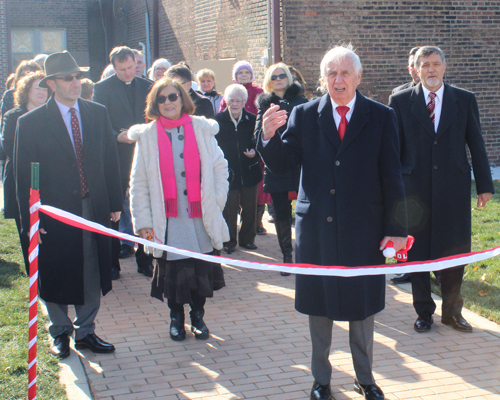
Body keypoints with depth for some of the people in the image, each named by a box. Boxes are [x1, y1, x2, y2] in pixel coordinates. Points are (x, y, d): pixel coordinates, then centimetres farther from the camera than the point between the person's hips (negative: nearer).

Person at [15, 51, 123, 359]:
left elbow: (110, 161, 8)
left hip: (94, 208, 3)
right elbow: (24, 176, -6)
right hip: (54, 214, -3)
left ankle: (85, 332, 28)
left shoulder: (98, 114, 4)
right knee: (56, 278, 10)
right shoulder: (31, 123, -7)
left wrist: (115, 203, 6)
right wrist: (30, 220, -9)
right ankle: (60, 333, 31)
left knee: (92, 275, 11)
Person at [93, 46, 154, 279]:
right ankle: (112, 263, 15)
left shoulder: (147, 87, 9)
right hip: (116, 157, -2)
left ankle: (144, 260, 18)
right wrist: (118, 137, -22)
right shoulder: (103, 88, -1)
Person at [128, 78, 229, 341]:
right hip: (167, 220, 0)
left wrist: (216, 202, -4)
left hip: (200, 216, 1)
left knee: (201, 268, 5)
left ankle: (198, 316, 25)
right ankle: (176, 318, 26)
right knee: (172, 271, 5)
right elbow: (138, 183, 2)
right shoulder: (148, 135, 3)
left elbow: (219, 167, 6)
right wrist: (143, 221, -4)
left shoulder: (201, 129, 4)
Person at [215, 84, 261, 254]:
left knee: (249, 208, 9)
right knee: (229, 209, 1)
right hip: (227, 173, -2)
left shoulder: (252, 120, 2)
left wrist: (254, 152, -11)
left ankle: (247, 239, 25)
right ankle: (229, 241, 16)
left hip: (249, 172, 2)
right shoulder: (218, 120, -2)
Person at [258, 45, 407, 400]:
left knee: (362, 306, 12)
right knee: (319, 306, 10)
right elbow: (281, 164, -2)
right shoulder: (304, 116, 1)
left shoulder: (381, 117, 0)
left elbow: (392, 177, -1)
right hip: (317, 227, 1)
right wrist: (269, 136, -22)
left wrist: (396, 229, -3)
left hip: (364, 230, 0)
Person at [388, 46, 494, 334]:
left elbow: (476, 145, 7)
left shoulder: (465, 100, 6)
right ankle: (424, 312, 21)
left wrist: (485, 185, 5)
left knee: (455, 253, 5)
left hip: (454, 189, 1)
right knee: (418, 252, 6)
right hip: (415, 189, -1)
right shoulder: (400, 101, 3)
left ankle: (452, 311, 23)